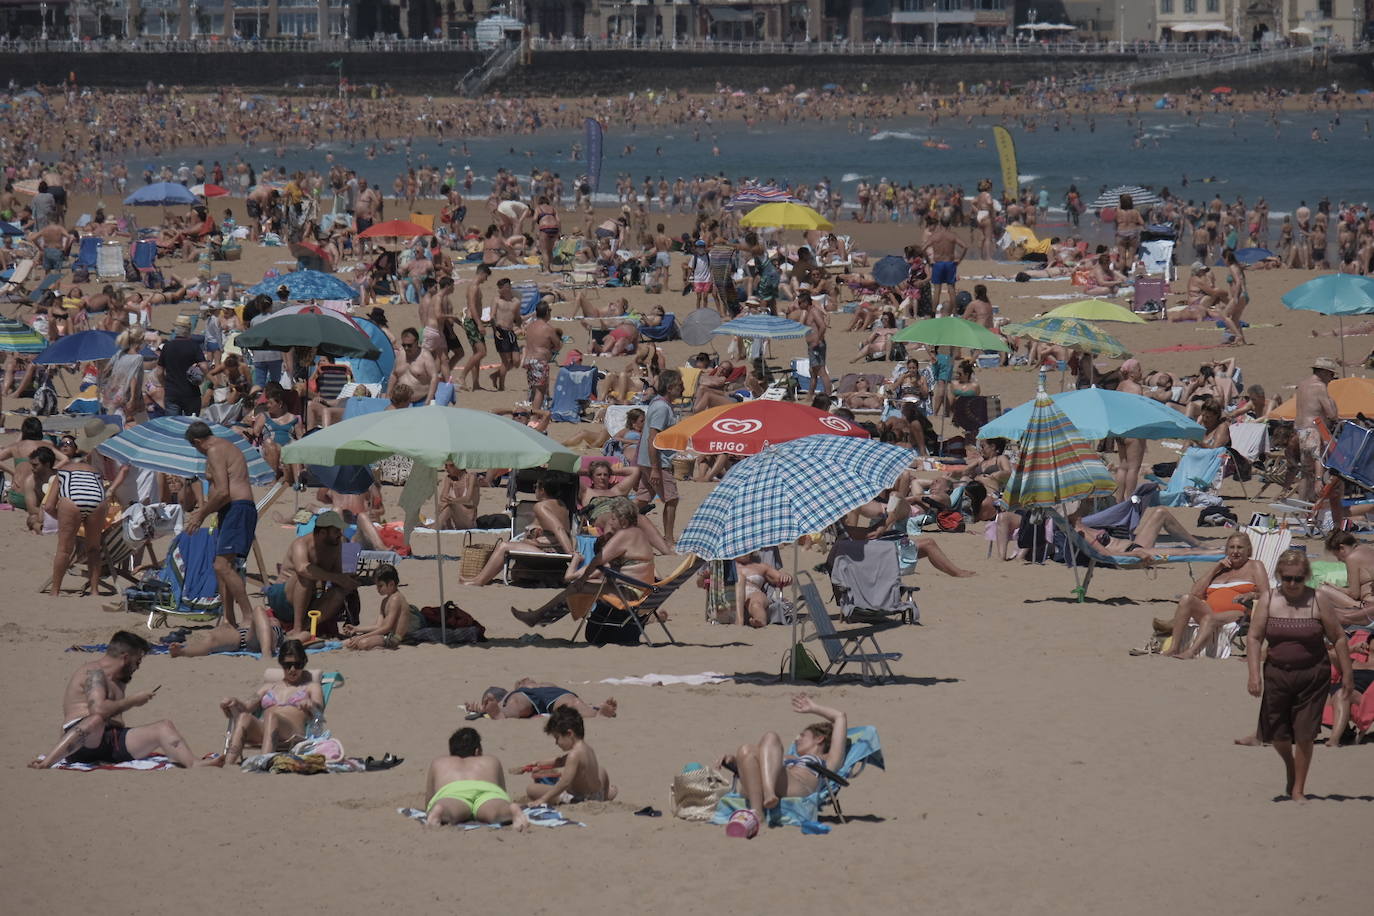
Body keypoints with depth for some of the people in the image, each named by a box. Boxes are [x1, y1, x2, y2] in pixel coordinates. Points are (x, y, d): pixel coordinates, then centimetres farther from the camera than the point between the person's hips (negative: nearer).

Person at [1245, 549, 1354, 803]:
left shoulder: (1319, 602, -5)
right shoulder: (1269, 601, -2)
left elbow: (1338, 638, 0)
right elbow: (1254, 638, -3)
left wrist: (1347, 675, -2)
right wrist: (1254, 674, -14)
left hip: (1312, 676, -2)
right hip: (1277, 674, 2)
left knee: (1304, 734, -4)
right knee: (1275, 733, 7)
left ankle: (1298, 789, 9)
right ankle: (1290, 765, 39)